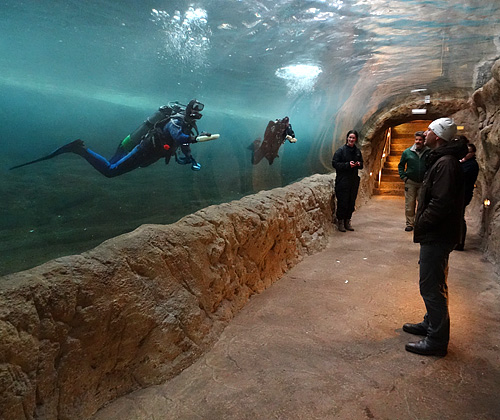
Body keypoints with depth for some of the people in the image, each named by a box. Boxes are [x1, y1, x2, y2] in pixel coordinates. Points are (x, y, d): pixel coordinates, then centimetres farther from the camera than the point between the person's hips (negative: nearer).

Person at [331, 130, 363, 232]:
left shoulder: (357, 151, 11)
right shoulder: (341, 150, -4)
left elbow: (361, 165, 21)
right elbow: (334, 163, -9)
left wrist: (358, 164, -3)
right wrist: (348, 165, -18)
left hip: (354, 180, 5)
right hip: (343, 180, -5)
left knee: (351, 202, 8)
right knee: (342, 202, -5)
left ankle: (347, 221, 19)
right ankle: (340, 221, 8)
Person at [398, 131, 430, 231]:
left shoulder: (429, 152, -6)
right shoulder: (407, 152, 1)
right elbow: (401, 165, 11)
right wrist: (403, 176, 2)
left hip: (424, 183, -1)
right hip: (410, 182, 1)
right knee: (409, 204, 4)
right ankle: (409, 224, 14)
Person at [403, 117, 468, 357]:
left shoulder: (446, 164, -19)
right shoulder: (441, 160, 15)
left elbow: (441, 203, -27)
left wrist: (421, 225, -15)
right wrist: (421, 224, 12)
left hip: (437, 237, -11)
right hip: (436, 234, 11)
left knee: (432, 286, -2)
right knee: (433, 284, 21)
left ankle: (437, 341, 10)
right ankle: (431, 324, 37)